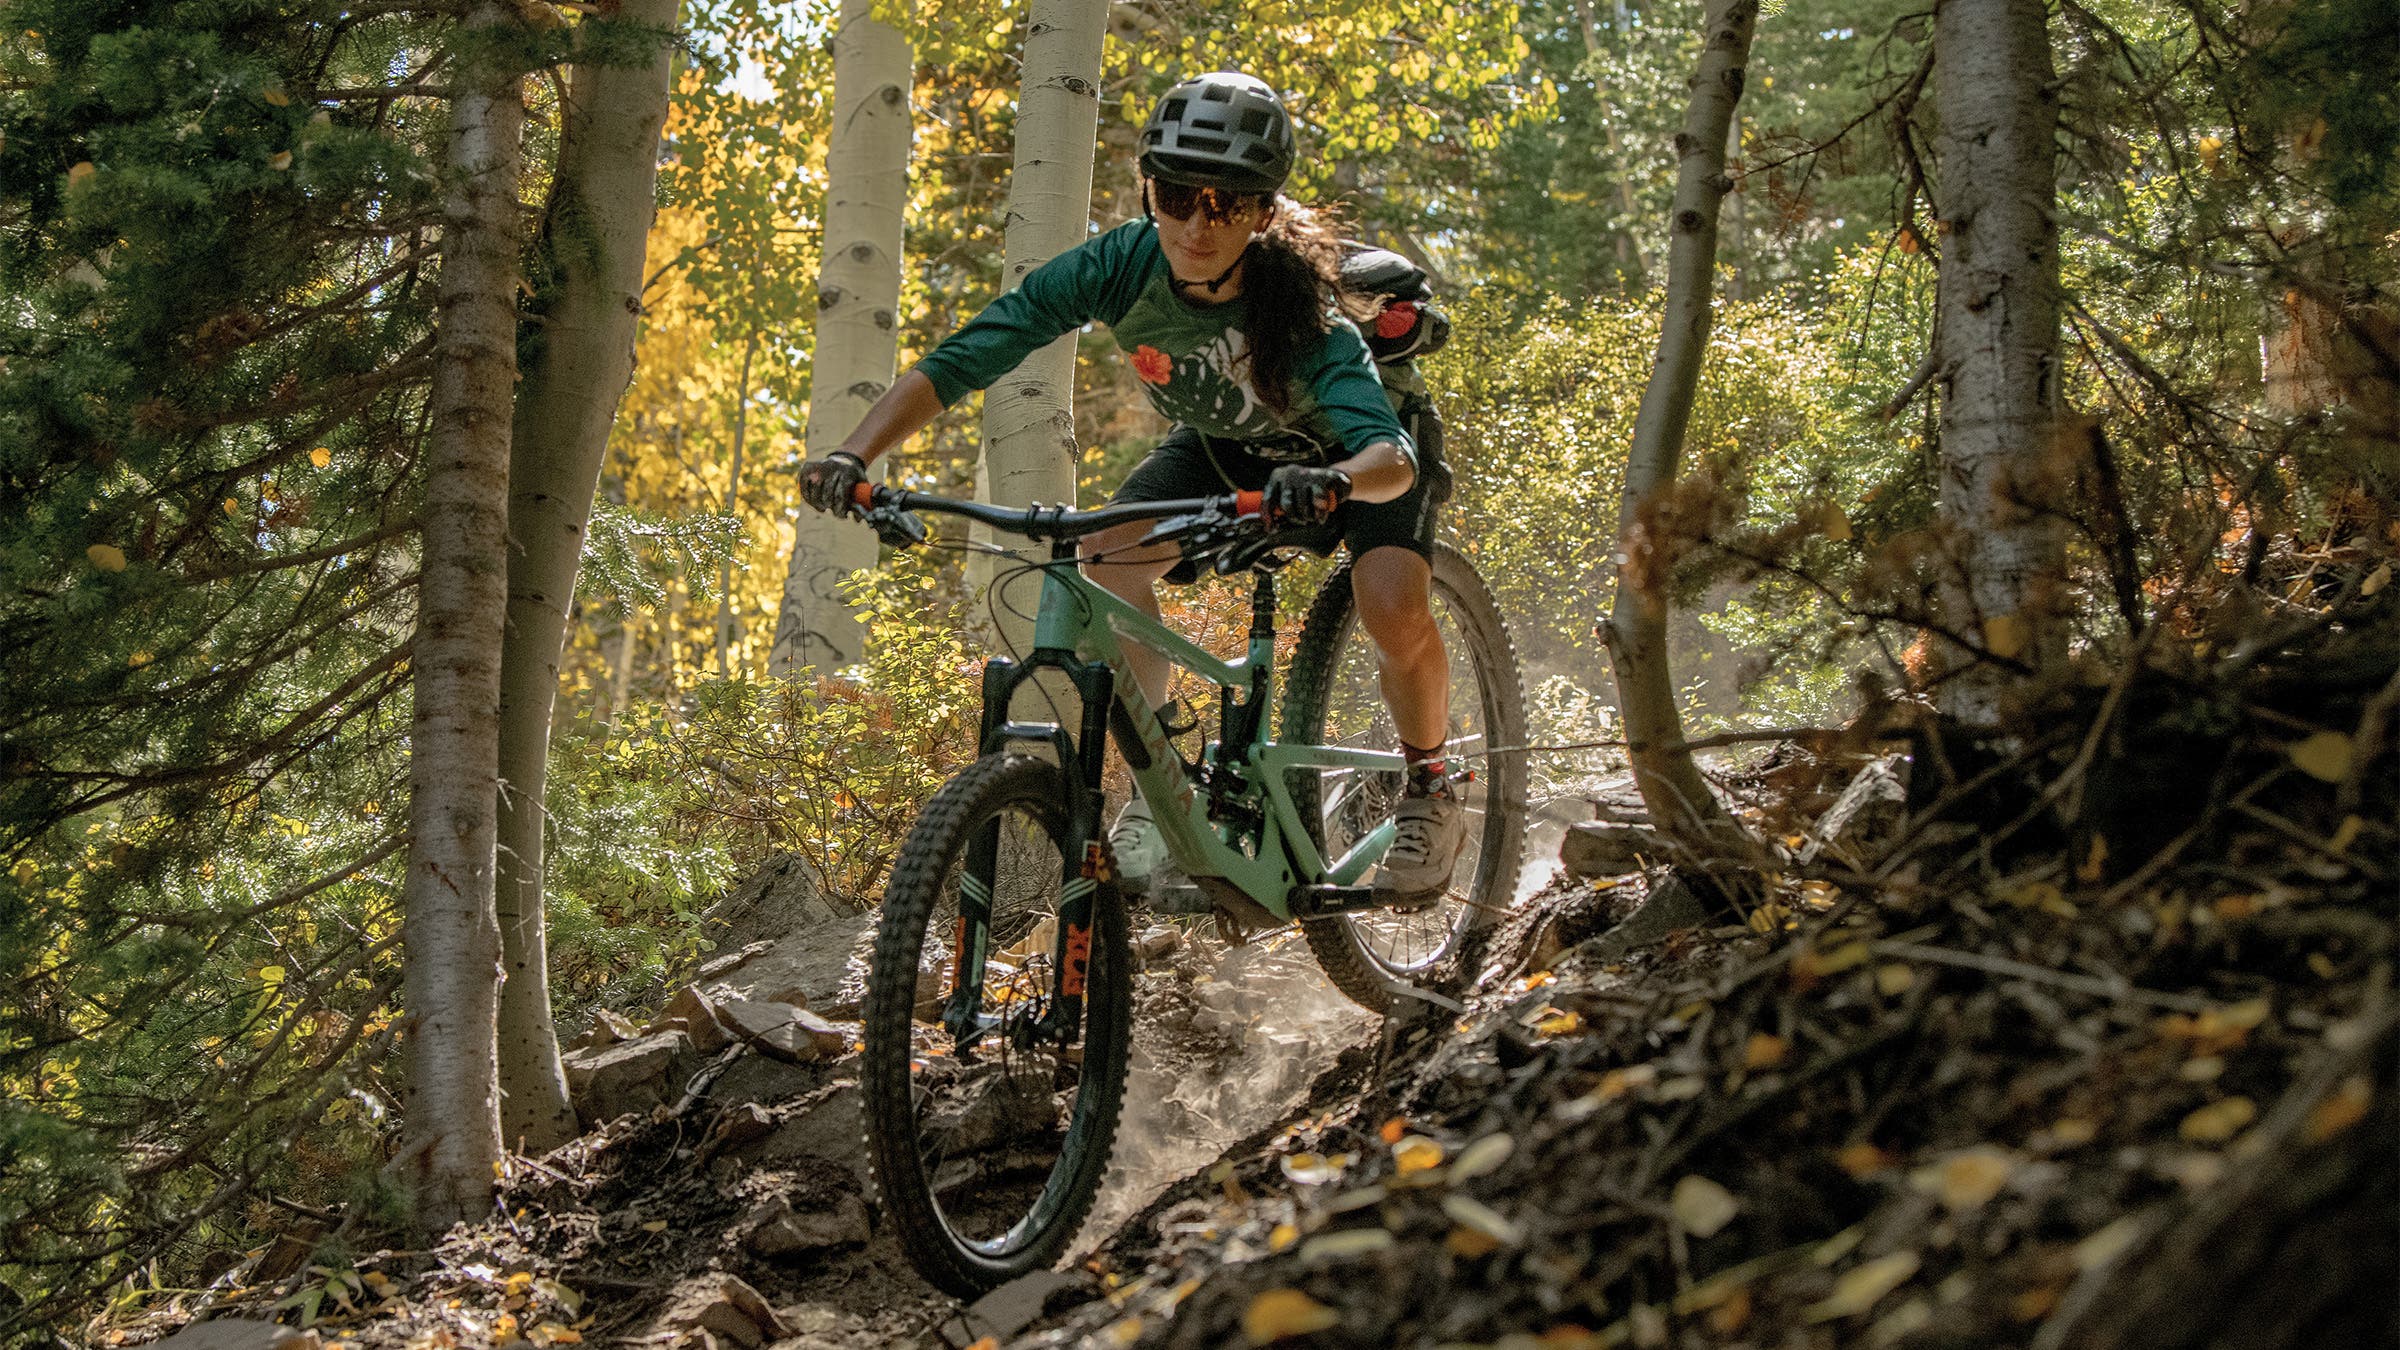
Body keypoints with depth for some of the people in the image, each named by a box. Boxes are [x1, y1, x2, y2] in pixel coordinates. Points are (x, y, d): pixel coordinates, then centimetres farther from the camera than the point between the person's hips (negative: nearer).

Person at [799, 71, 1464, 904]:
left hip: (1350, 451, -3)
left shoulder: (1300, 309, -38)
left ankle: (1431, 794, 1)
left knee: (1395, 614, -29)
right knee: (1109, 555, -24)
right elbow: (956, 363, -32)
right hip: (1222, 446, 4)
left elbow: (1391, 454, -50)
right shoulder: (1121, 267, -30)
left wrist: (1332, 481, -74)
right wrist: (855, 455, -47)